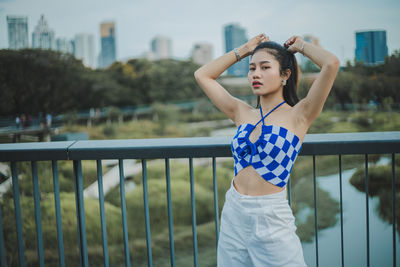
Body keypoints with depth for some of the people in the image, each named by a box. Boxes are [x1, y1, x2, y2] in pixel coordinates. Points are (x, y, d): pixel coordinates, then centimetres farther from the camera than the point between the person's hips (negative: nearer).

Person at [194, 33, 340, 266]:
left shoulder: (298, 115, -5)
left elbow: (332, 64, -17)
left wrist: (300, 46, 2)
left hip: (272, 221, -5)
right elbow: (202, 75, 16)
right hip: (233, 216, 5)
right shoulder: (243, 113, 8)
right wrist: (244, 50, 17)